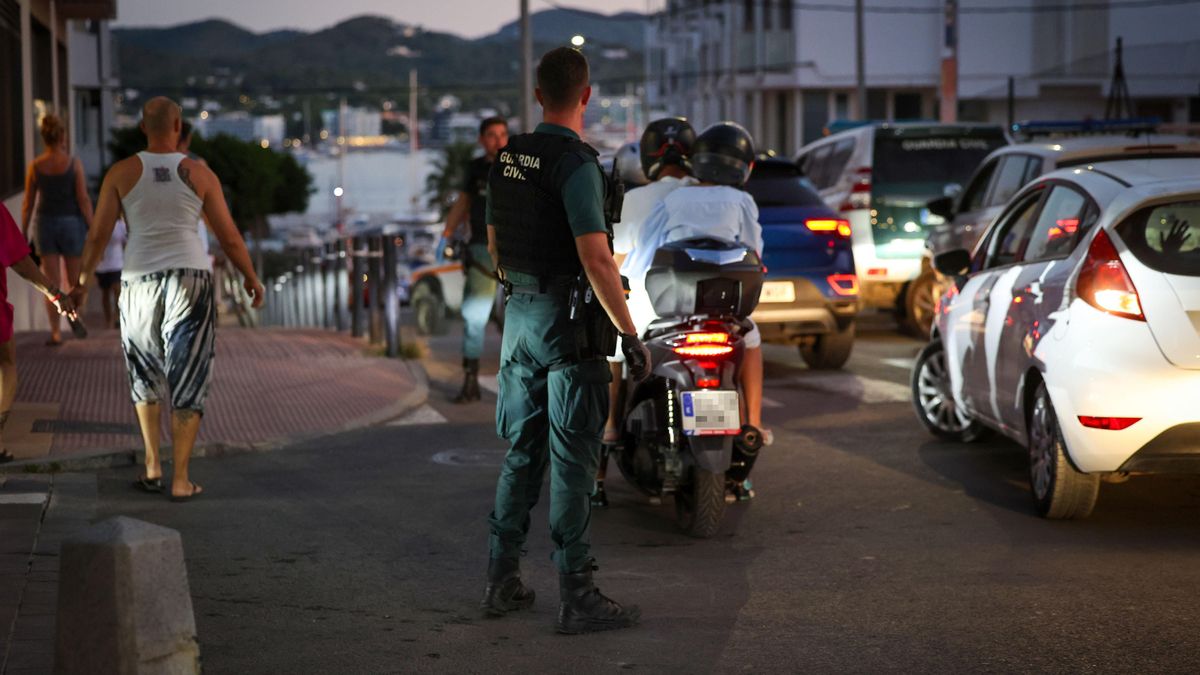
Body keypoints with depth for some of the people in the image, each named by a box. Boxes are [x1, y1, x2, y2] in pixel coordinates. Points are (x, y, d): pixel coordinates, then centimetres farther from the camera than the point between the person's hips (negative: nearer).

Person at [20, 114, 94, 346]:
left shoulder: (35, 166, -4)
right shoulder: (74, 163, -10)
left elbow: (28, 203, -1)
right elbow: (83, 199, -12)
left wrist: (23, 234, 6)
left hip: (46, 224, 1)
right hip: (71, 223, -1)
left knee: (51, 282, 3)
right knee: (75, 280, 13)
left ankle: (56, 332, -5)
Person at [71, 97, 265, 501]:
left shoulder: (122, 172, 1)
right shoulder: (200, 175, 1)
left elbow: (98, 235, 0)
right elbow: (230, 239, 4)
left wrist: (83, 282, 13)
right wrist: (251, 278, 19)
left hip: (139, 282, 1)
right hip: (190, 281, -1)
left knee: (145, 376, 22)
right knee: (188, 383, 6)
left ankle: (152, 466, 18)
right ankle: (181, 480, 1)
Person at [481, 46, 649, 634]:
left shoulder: (506, 159, 8)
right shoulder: (575, 162, -17)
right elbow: (596, 259, -22)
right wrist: (631, 336, -17)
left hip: (519, 317, 8)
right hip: (570, 322, -8)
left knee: (521, 453, 15)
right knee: (572, 461, -4)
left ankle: (501, 582, 19)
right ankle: (577, 596, -1)